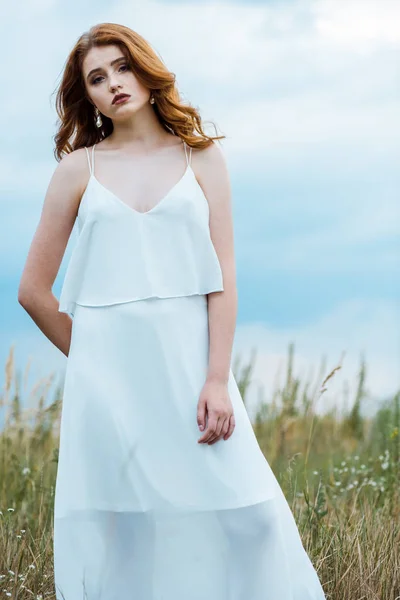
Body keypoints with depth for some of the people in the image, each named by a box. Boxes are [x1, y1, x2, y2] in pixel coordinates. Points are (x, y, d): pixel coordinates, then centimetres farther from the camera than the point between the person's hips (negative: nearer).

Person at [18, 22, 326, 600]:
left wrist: (217, 378, -9)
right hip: (107, 373, 0)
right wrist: (93, 356, 12)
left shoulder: (201, 157, 8)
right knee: (118, 528, 2)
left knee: (246, 515, -7)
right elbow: (34, 289, 10)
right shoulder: (80, 168, 8)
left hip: (190, 358, 0)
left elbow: (222, 276, 1)